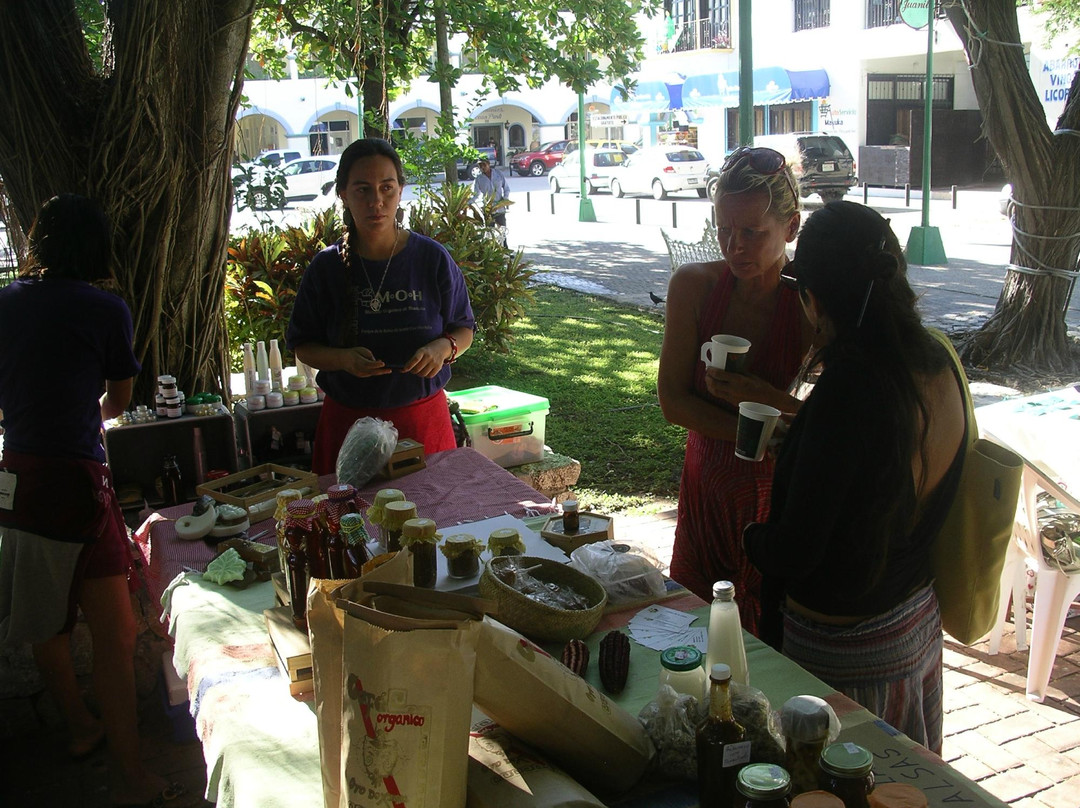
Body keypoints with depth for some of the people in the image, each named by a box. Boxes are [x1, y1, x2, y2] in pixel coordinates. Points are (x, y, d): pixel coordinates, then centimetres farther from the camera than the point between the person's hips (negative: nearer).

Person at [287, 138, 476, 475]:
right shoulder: (326, 268, -3)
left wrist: (443, 348, -15)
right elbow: (303, 346, 3)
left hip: (424, 419, 0)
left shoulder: (433, 258, -3)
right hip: (348, 421, 0)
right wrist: (343, 358, -16)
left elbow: (464, 329, 6)